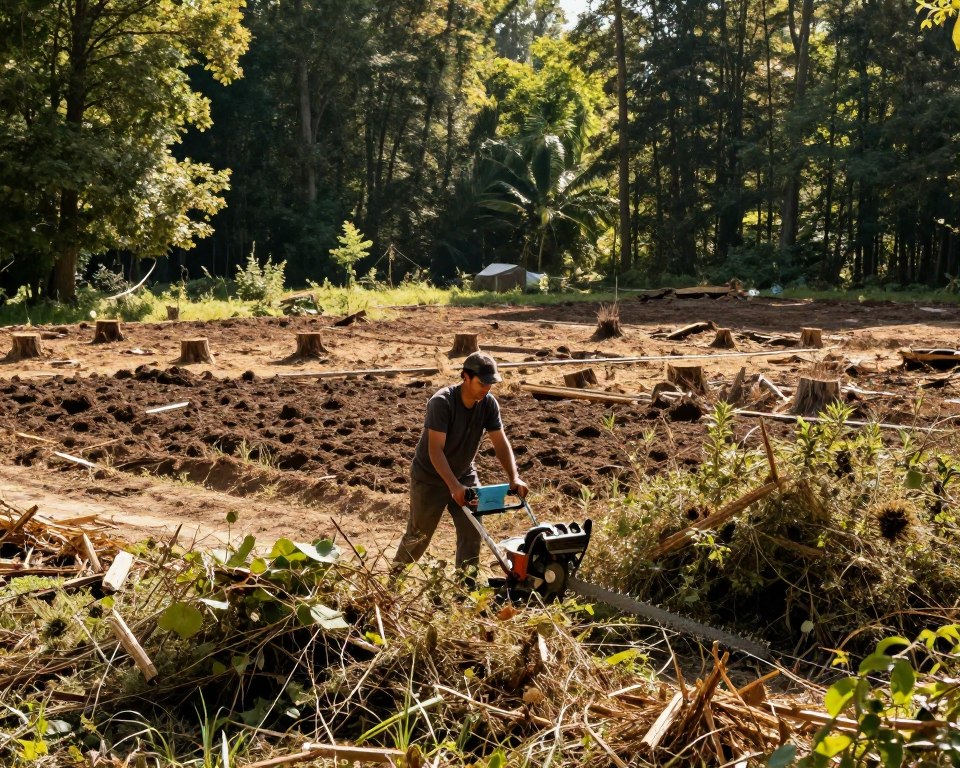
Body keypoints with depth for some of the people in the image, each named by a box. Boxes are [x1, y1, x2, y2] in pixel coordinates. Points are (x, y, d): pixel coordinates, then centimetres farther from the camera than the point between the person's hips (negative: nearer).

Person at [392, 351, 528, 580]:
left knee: (472, 531, -7)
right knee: (419, 534, 8)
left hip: (464, 475, 5)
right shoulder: (441, 403, -30)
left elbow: (500, 442, -12)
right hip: (430, 478, -5)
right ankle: (395, 574, 32)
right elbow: (435, 450, -34)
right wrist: (454, 486, -44)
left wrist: (514, 477, -26)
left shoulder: (489, 404, -13)